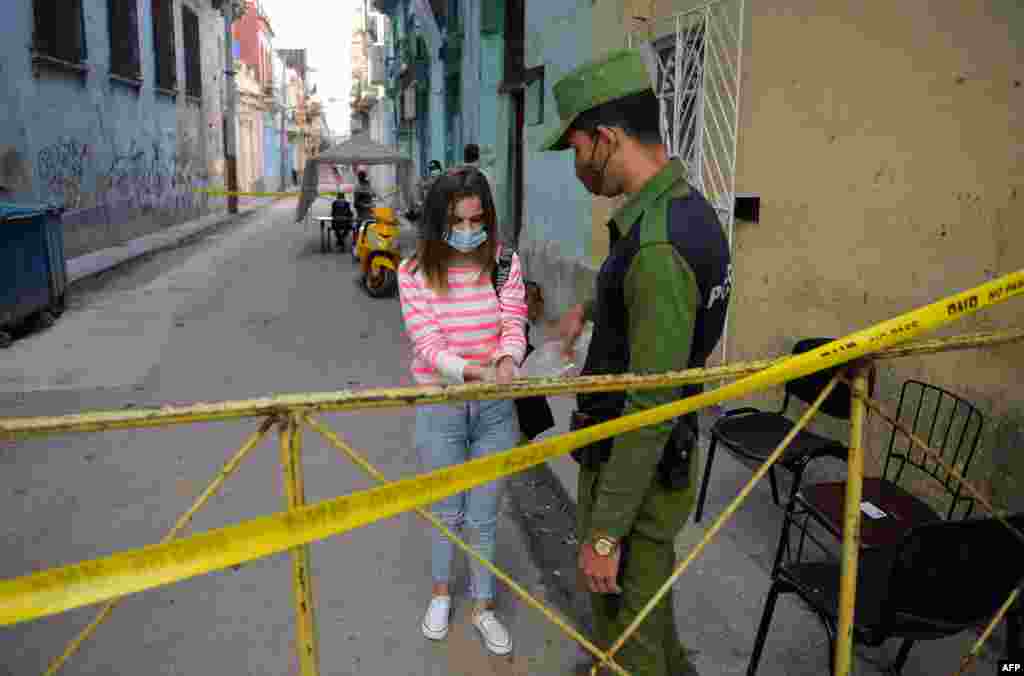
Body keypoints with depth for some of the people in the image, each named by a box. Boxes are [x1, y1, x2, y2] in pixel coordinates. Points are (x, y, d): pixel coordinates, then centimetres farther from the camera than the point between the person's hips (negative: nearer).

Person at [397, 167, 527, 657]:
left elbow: (514, 326, -8)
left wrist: (507, 360, -31)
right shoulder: (414, 272, -10)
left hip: (495, 409, 1)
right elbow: (427, 344, -17)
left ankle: (484, 606, 33)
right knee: (447, 512, 16)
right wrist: (471, 369, -34)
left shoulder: (505, 263, -4)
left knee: (484, 516, 12)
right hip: (440, 410, -1)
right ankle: (441, 593, 42)